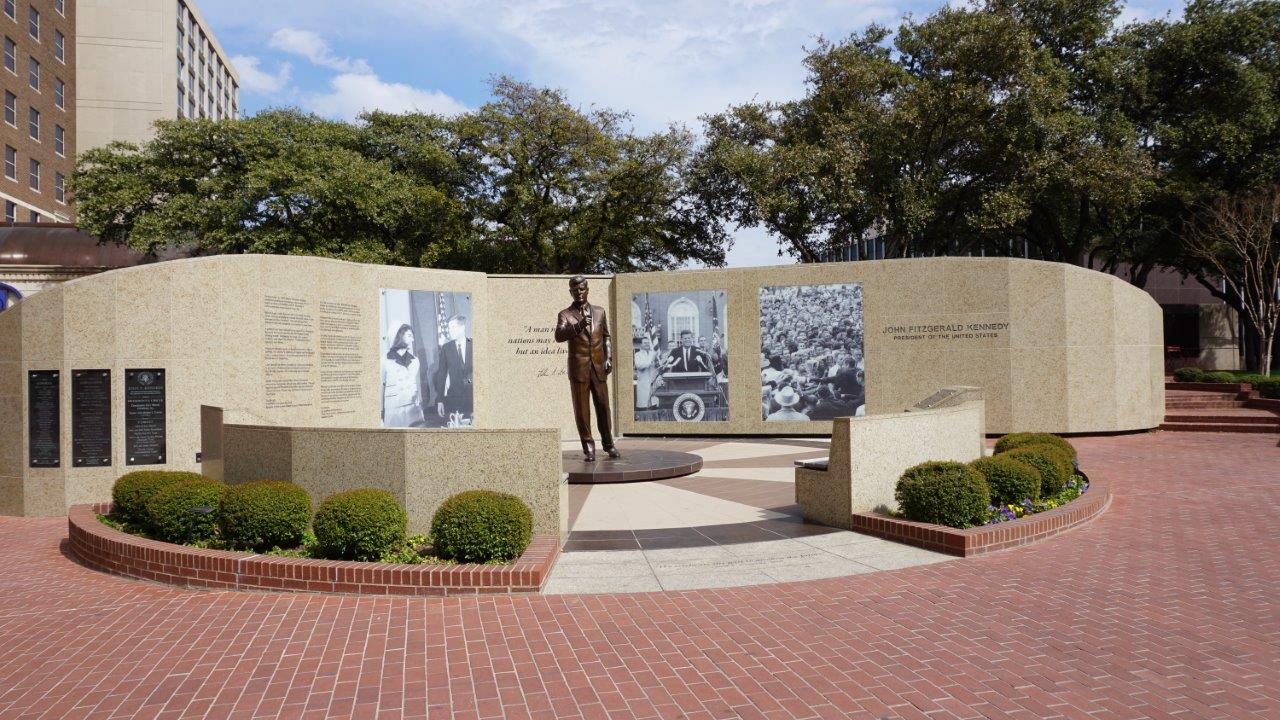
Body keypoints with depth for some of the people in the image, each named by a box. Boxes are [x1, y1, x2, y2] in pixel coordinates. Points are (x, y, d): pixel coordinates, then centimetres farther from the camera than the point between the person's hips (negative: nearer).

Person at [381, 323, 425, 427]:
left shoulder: (414, 361, 11)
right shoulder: (386, 361, 0)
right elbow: (381, 387, 0)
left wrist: (420, 406, 13)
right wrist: (380, 413, -4)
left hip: (413, 410, 3)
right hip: (393, 411, -3)